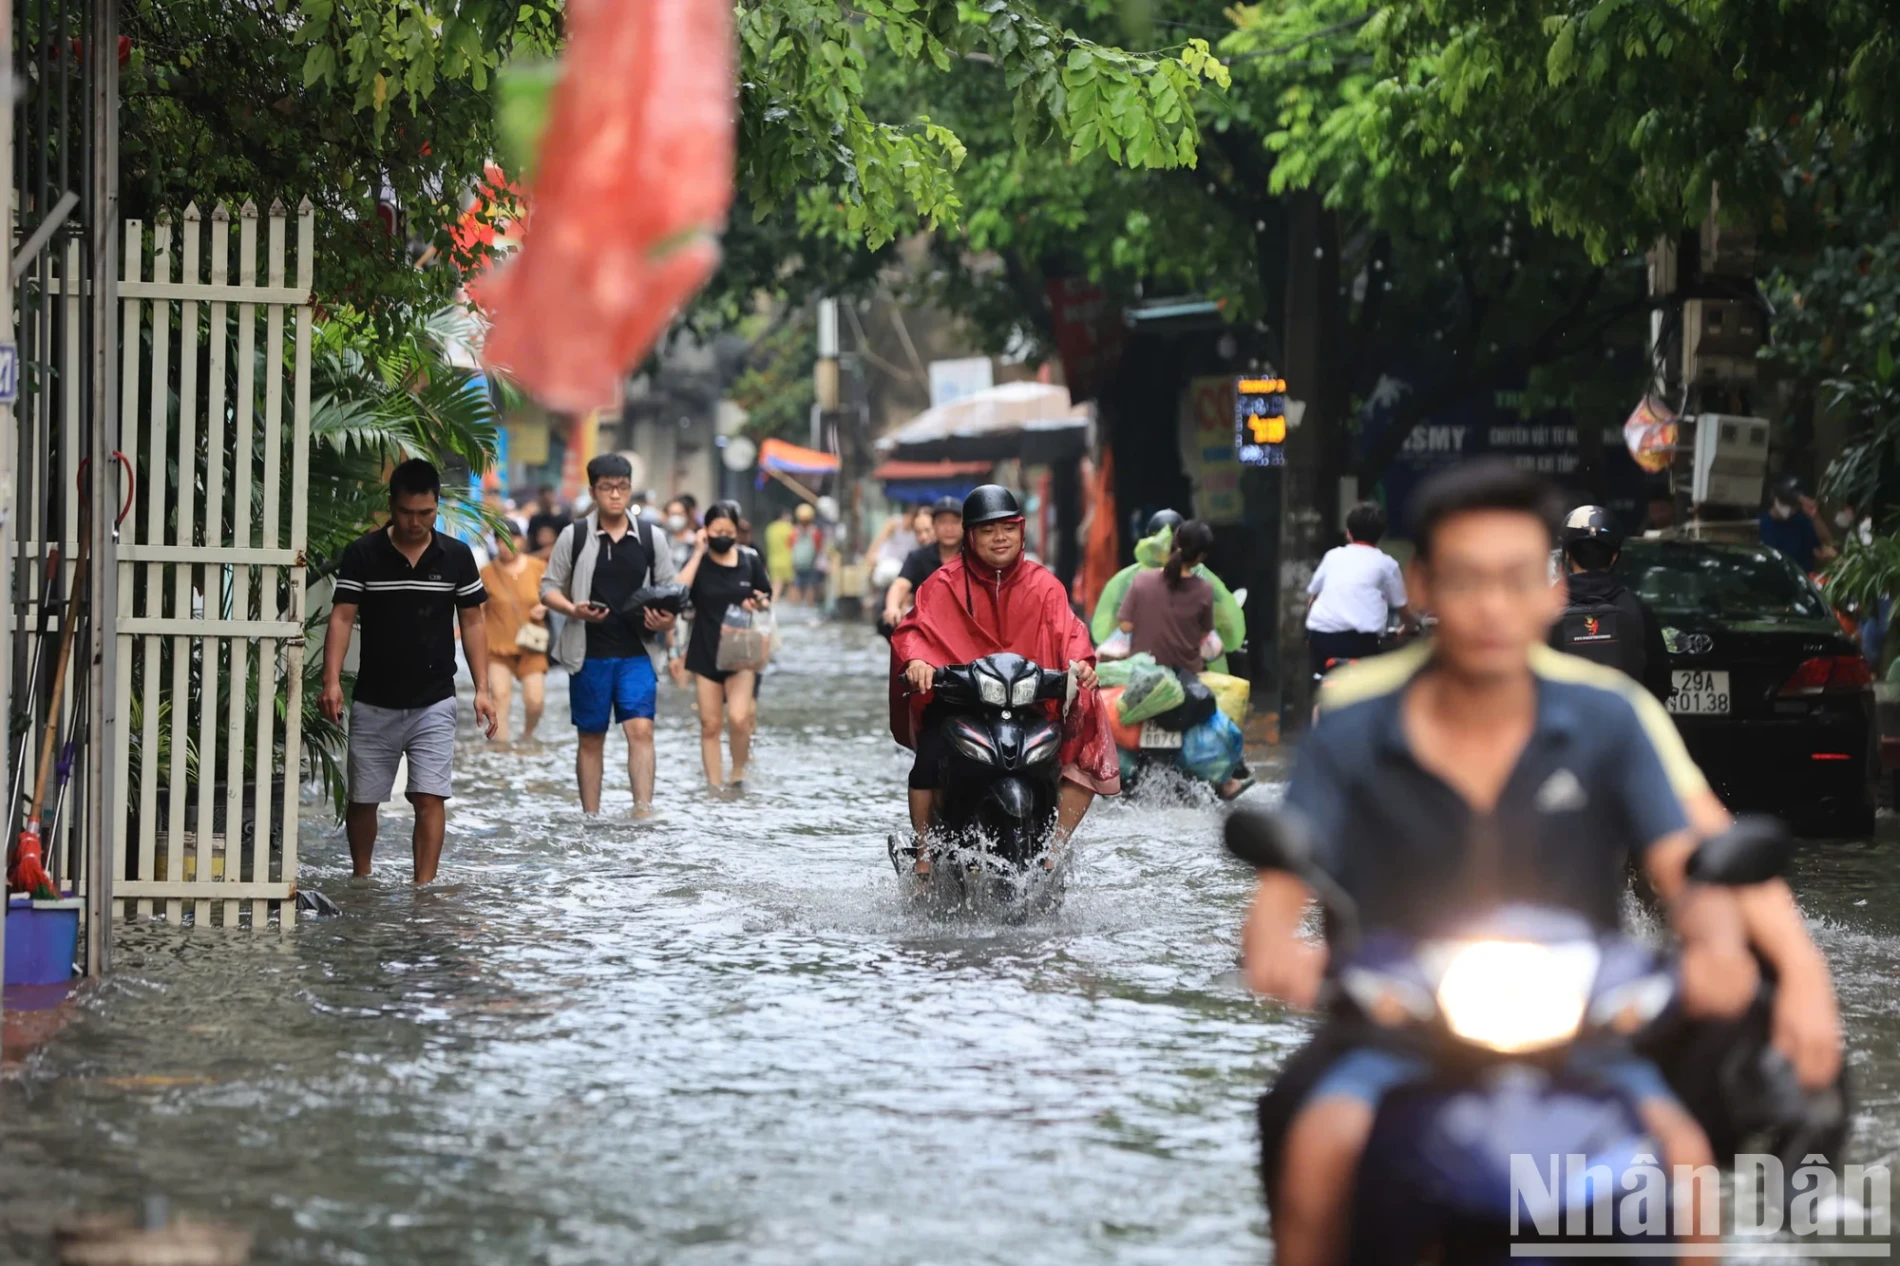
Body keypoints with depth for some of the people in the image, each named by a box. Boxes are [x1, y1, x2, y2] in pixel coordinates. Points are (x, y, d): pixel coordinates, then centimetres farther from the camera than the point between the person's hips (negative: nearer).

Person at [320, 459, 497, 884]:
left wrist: (482, 689, -4)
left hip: (434, 703, 0)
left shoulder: (456, 557, -1)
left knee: (430, 798, -10)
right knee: (362, 798, 11)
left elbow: (472, 623, 4)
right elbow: (342, 618, -8)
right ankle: (360, 879, 33)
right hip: (374, 703, 0)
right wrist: (332, 681, -20)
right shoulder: (362, 554, -6)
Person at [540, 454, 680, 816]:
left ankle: (643, 812, -18)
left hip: (636, 653, 0)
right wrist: (573, 610, -15)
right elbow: (549, 587, 5)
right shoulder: (574, 536, 1)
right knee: (591, 739, 7)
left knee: (641, 730, -14)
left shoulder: (651, 537, 5)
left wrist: (667, 620, -11)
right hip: (589, 652, 0)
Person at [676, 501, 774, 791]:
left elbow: (767, 598, 13)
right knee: (710, 723, 3)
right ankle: (714, 784, 11)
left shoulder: (750, 560, 2)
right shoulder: (699, 561, -1)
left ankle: (738, 773, 6)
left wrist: (760, 603, -11)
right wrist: (698, 552, -17)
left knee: (738, 718, -16)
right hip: (705, 650, 1)